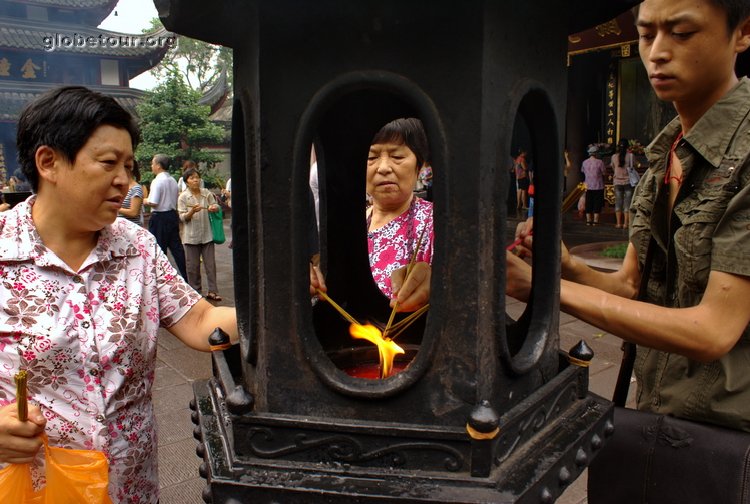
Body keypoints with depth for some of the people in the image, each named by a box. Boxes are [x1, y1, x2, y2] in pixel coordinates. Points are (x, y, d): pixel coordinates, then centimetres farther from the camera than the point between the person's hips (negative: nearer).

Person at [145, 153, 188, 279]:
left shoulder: (157, 181, -15)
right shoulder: (173, 181, 10)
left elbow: (153, 203, -20)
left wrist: (143, 201, -2)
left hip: (160, 218, -8)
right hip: (173, 215, 8)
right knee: (176, 247, 12)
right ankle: (186, 276, 15)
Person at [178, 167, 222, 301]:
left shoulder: (207, 193, 3)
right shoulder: (183, 197, -3)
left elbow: (216, 206, 11)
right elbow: (182, 218, -5)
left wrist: (213, 208, -12)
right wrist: (192, 211, -23)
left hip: (207, 234, 2)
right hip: (191, 236, -2)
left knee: (211, 263, 4)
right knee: (193, 266, 5)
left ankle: (212, 291, 10)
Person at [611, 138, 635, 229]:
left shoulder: (614, 156, -1)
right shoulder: (630, 155, -7)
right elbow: (632, 167, -2)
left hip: (617, 181, 2)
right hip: (628, 181, -2)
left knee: (618, 202, 6)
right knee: (627, 202, 3)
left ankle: (618, 223, 5)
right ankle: (626, 223, 1)